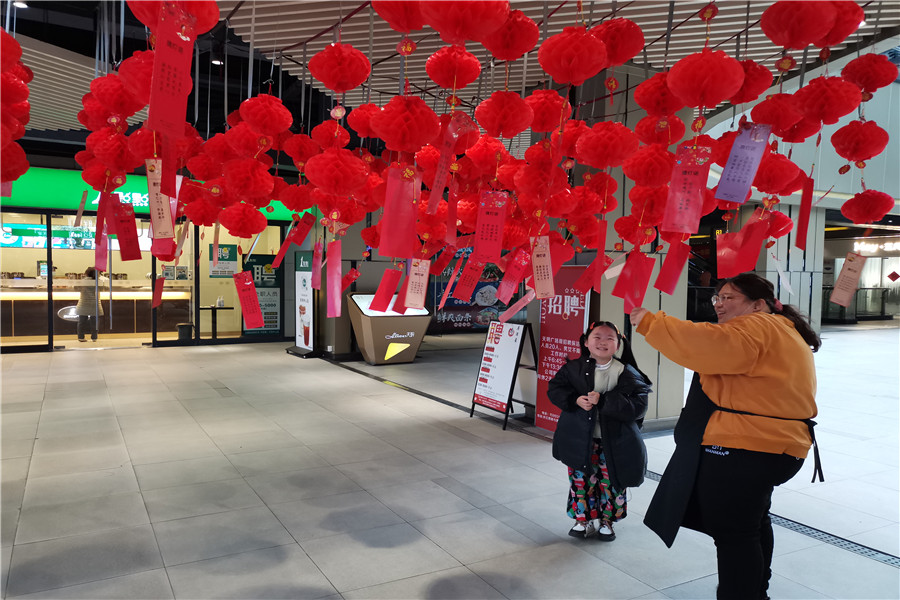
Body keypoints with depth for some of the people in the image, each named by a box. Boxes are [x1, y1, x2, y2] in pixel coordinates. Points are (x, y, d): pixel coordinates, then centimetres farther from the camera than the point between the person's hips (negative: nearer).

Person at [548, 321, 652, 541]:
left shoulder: (627, 373, -10)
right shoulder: (574, 368, -4)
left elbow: (637, 406, -18)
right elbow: (554, 389, 1)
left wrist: (603, 401, -27)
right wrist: (575, 400, -18)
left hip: (614, 441, -1)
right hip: (580, 438, 1)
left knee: (611, 482, 8)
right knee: (580, 480, 9)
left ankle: (605, 521, 30)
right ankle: (583, 519, 28)